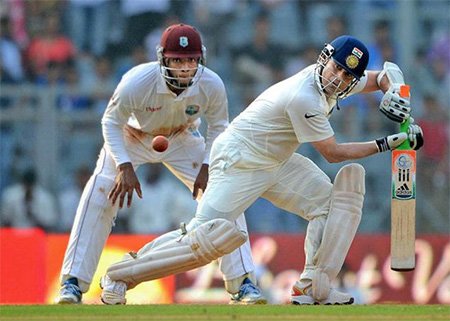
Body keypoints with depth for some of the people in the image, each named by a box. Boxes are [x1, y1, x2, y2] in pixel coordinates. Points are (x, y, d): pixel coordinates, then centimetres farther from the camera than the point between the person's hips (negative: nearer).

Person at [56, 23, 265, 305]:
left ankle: (243, 283, -2)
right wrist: (125, 167, -31)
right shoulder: (137, 82, -36)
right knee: (99, 195, -20)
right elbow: (111, 123, -20)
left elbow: (218, 128, -8)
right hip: (132, 137, -2)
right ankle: (73, 284, -12)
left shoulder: (212, 86, -28)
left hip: (182, 140, 2)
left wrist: (207, 168, -20)